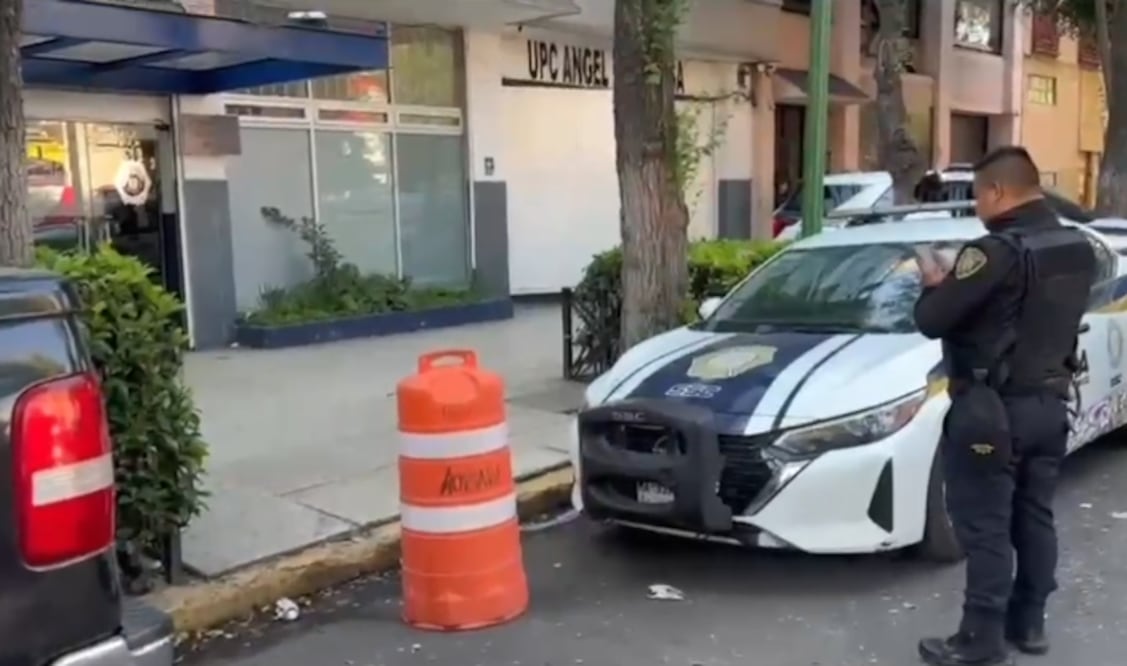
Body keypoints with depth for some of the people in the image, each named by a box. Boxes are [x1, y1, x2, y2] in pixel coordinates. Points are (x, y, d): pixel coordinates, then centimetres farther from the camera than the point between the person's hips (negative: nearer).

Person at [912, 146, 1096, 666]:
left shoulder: (998, 252, -21)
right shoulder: (1079, 250, 7)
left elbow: (932, 320, -20)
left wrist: (935, 284, 1)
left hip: (992, 408, -8)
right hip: (1050, 403, 8)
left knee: (985, 527, -1)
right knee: (1034, 517, 17)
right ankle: (1028, 622, 29)